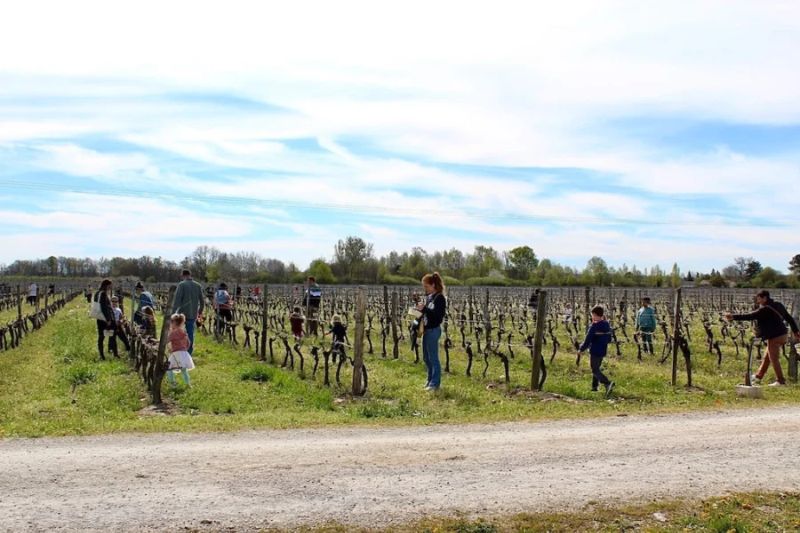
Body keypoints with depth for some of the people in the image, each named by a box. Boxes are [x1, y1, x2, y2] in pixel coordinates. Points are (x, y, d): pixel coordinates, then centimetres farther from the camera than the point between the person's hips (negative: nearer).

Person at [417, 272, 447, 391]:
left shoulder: (439, 298, -13)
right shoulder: (428, 297, 11)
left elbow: (438, 315, -20)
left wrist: (424, 309, -25)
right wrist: (420, 310, 1)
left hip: (433, 330, -9)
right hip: (426, 330, 9)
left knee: (433, 358, -2)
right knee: (426, 358, 15)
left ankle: (435, 383, 5)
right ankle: (430, 380, 27)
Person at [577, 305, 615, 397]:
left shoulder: (594, 326, -18)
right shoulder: (607, 325, 3)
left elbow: (587, 340, -17)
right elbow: (609, 339, 11)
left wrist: (581, 349, -4)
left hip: (594, 351, -7)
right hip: (603, 351, 7)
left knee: (595, 370, -3)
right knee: (596, 368, 21)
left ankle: (608, 383, -22)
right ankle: (594, 386, 25)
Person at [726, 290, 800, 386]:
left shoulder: (765, 309, -19)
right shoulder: (777, 305, 8)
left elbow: (750, 316, -26)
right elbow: (789, 318, 14)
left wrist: (734, 317, -27)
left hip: (775, 337, -10)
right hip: (782, 334, 10)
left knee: (774, 359, 0)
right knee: (767, 357, 18)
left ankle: (780, 381, 7)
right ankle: (758, 376, 28)